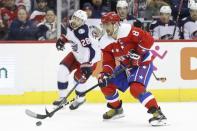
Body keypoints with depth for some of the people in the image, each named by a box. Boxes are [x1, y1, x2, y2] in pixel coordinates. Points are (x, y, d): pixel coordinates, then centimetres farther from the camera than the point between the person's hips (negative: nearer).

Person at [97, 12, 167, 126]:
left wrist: (138, 53, -28)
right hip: (125, 66, 8)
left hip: (142, 63, -8)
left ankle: (157, 113, -28)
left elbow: (148, 39, -28)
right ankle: (116, 108, 29)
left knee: (136, 88, -30)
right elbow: (108, 62, 0)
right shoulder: (105, 42, -2)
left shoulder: (127, 30, -25)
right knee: (106, 84, 5)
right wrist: (105, 74, -17)